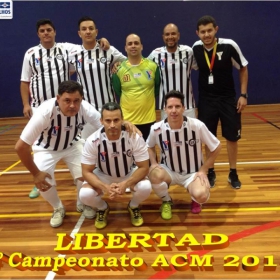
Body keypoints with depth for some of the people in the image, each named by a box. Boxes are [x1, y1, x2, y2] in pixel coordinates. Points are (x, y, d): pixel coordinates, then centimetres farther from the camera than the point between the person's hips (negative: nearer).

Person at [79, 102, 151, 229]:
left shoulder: (135, 137, -28)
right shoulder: (92, 141, -26)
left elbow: (144, 167, -21)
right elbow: (86, 172, -19)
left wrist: (125, 184, -38)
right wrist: (105, 187, -37)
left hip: (129, 174, 0)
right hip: (103, 175, 0)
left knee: (145, 187, -30)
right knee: (85, 195, -27)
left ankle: (133, 207, 7)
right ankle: (102, 208, 11)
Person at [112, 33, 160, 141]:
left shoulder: (153, 66, -2)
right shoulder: (119, 69, -2)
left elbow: (158, 89, 8)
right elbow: (116, 94, 4)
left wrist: (152, 105, 10)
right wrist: (119, 115, 6)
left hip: (149, 119, 1)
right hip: (126, 119, 0)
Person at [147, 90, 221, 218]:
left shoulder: (197, 126, -21)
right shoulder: (156, 129, -16)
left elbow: (216, 147, -7)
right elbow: (150, 146, 8)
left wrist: (203, 170, -8)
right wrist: (153, 163, -10)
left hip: (193, 173, -1)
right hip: (169, 171, 2)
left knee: (201, 195, -32)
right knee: (154, 174, -33)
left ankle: (195, 199, 11)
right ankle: (166, 201, 2)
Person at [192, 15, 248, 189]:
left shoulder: (229, 46, -16)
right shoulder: (196, 48, -7)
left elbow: (243, 68, -4)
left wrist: (243, 94, -8)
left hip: (228, 98, -2)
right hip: (206, 99, 2)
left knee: (232, 137, 6)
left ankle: (233, 173, 22)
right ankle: (211, 172, 23)